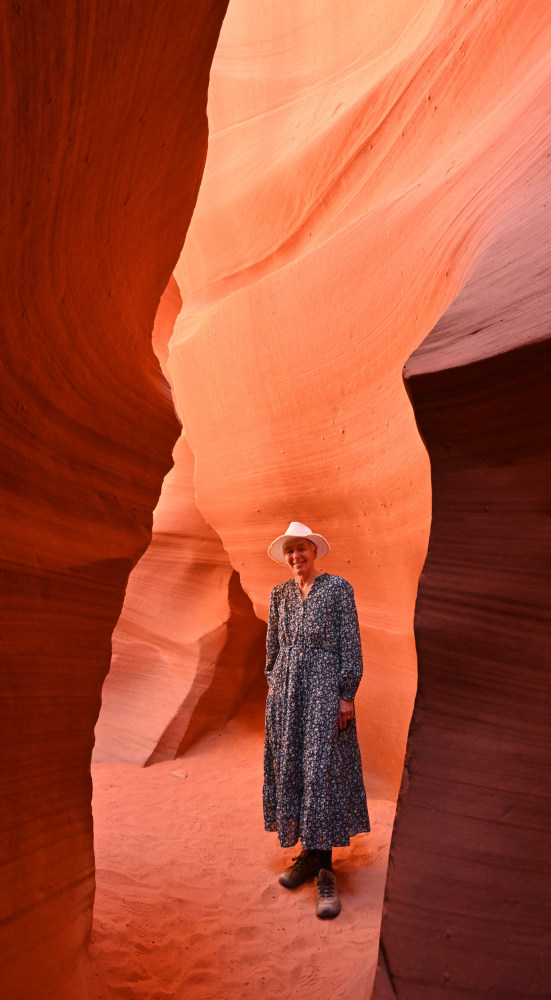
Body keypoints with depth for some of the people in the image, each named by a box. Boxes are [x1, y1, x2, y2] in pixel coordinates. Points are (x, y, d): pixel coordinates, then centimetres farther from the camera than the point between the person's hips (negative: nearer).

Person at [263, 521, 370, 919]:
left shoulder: (338, 588, -3)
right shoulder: (280, 594, 10)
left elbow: (350, 643, -6)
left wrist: (347, 694, -10)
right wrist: (273, 689, 13)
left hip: (324, 691, -5)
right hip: (286, 692, 5)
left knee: (322, 772, -6)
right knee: (289, 770, 8)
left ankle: (325, 874, 1)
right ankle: (308, 855, 24)